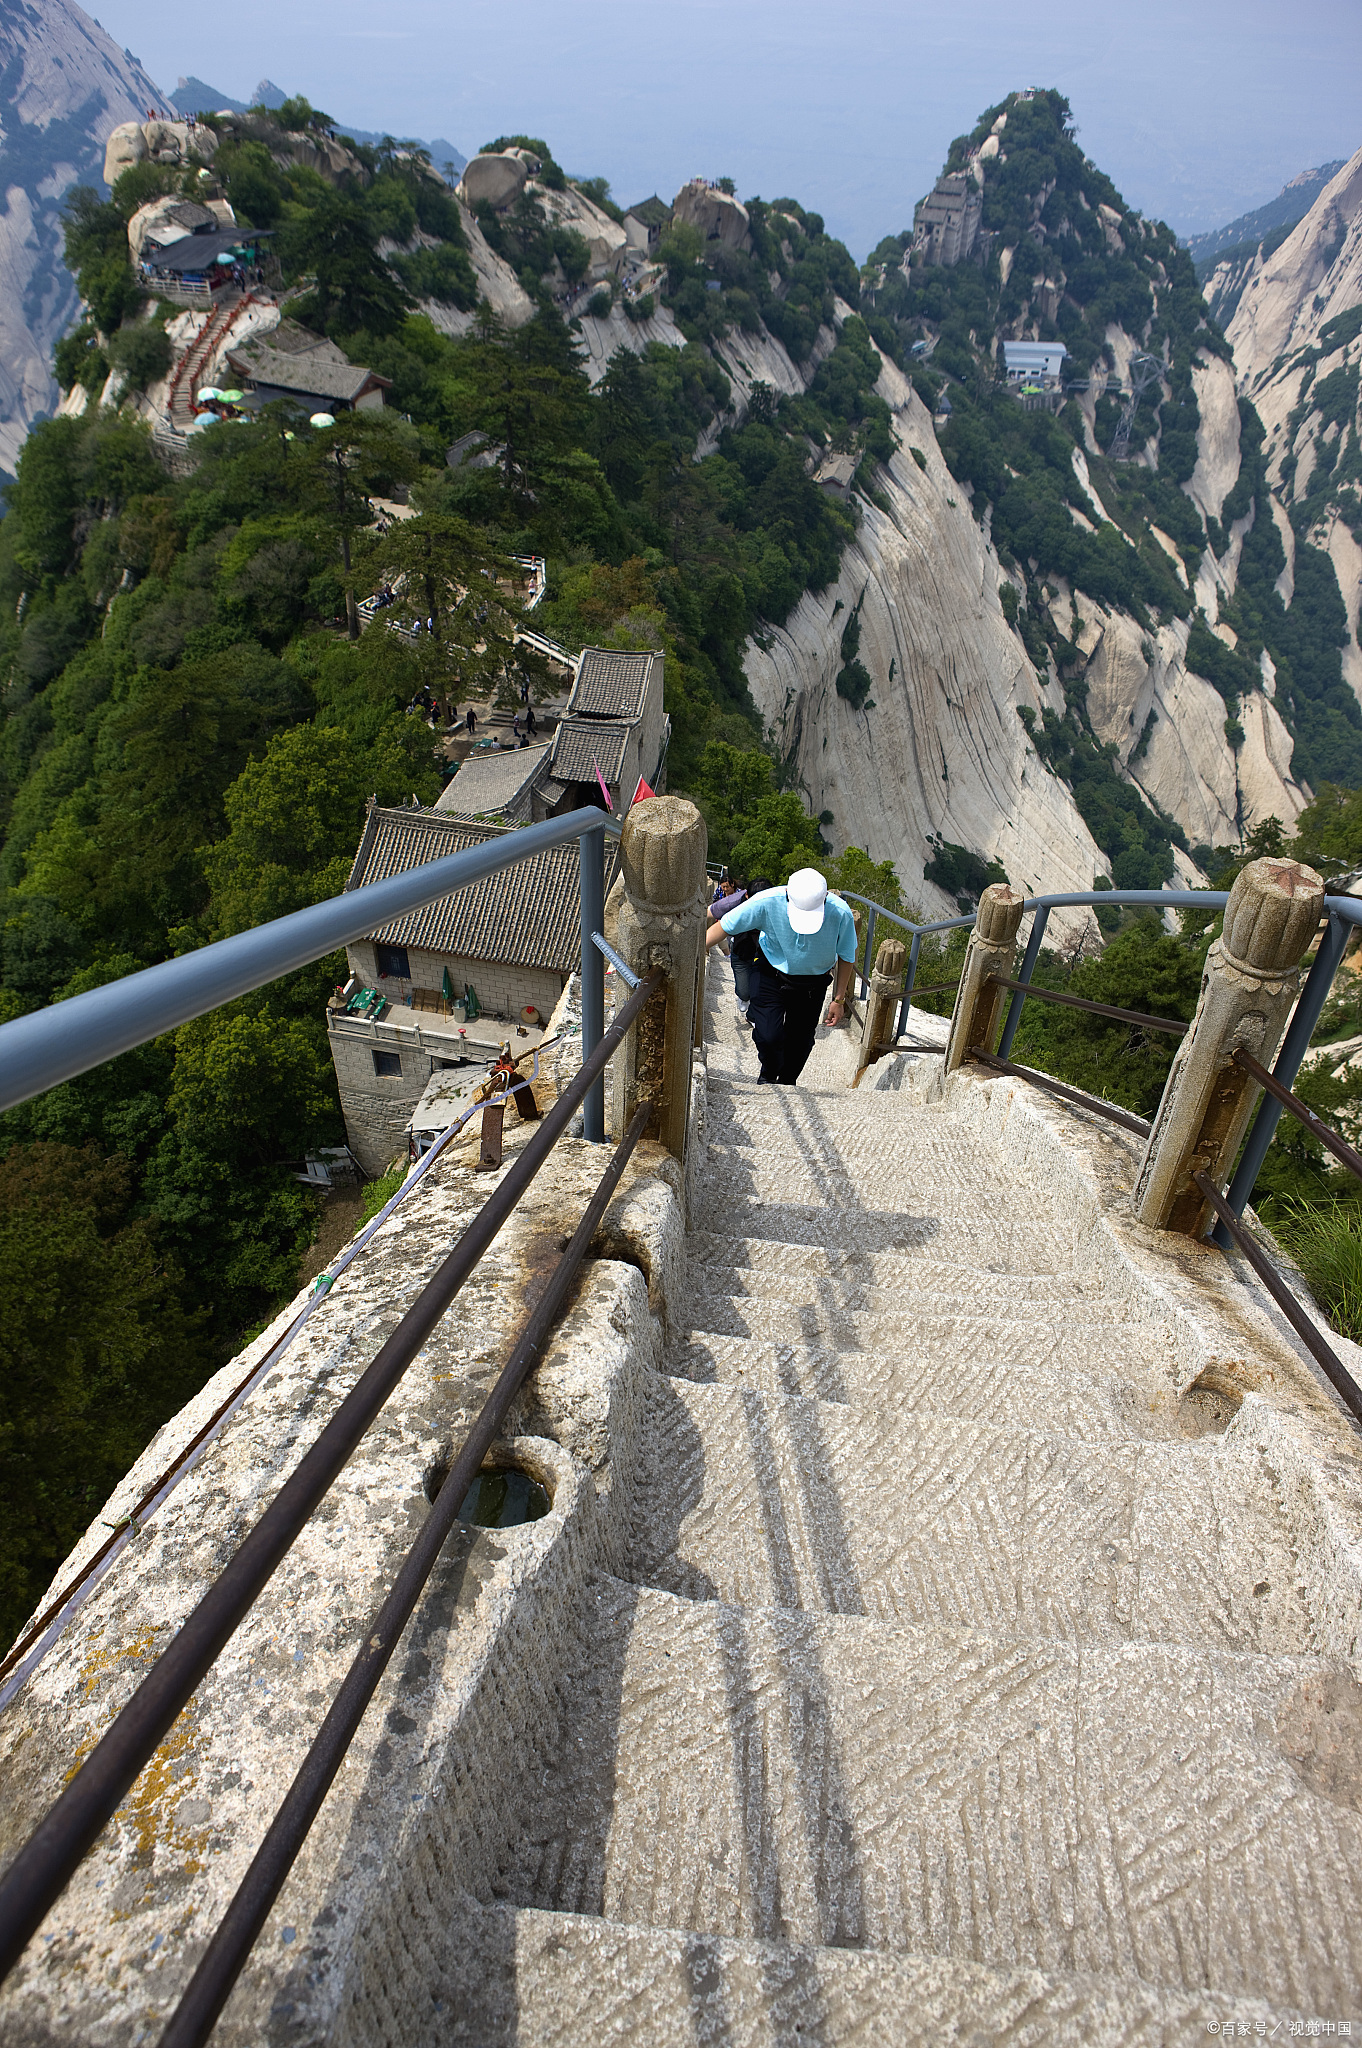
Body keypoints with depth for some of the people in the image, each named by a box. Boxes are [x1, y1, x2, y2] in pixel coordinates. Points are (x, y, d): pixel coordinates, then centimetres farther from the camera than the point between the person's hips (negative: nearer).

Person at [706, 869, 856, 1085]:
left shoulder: (841, 914, -26)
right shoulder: (766, 903, -30)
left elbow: (846, 957, -8)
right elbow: (724, 927, -16)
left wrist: (839, 999, -2)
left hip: (812, 983, 1)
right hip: (770, 974, -1)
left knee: (800, 1041, 7)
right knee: (768, 1036, -14)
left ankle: (786, 1084, 36)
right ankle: (768, 1075, 20)